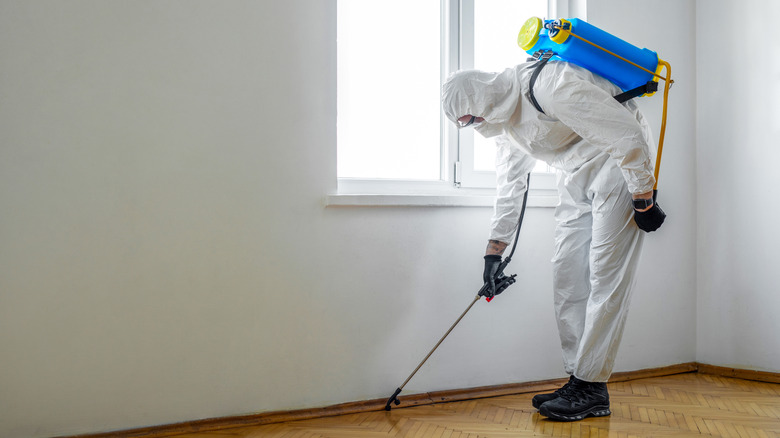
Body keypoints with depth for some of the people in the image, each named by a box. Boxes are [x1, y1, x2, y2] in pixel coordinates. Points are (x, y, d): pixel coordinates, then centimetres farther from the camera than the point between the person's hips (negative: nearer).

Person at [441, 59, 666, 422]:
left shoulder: (551, 87, -29)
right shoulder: (502, 118, 2)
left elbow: (628, 137, -26)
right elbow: (510, 186, 14)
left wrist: (643, 202, -19)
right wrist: (493, 253, 16)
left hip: (622, 162, -9)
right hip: (577, 178, 9)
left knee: (605, 276, -11)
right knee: (566, 276, 4)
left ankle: (591, 388, -7)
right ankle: (579, 382, 9)